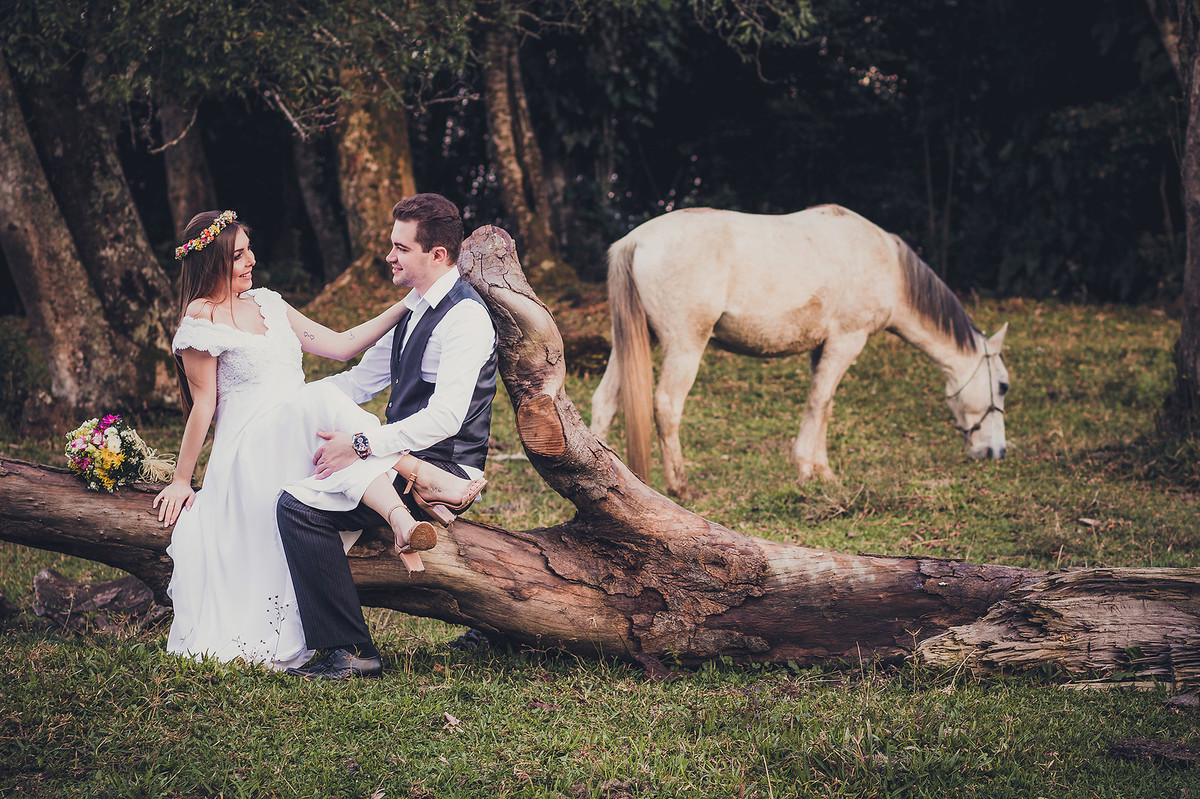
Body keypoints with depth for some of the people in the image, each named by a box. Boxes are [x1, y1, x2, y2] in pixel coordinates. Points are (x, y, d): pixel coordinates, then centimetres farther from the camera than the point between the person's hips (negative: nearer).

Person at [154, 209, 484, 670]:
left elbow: (340, 346, 17)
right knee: (320, 401, -34)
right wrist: (181, 481, 0)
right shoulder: (202, 321, -2)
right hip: (251, 447, -6)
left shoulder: (267, 303, 19)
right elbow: (203, 405, 0)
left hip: (300, 434, 6)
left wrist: (405, 306, 12)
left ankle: (400, 521, -53)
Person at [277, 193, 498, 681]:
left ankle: (352, 652, -19)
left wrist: (362, 445, -27)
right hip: (404, 454, 10)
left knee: (298, 506, -22)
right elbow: (363, 379, 20)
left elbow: (445, 417, -26)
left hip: (440, 470, -10)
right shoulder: (415, 309, 15)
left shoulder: (465, 318, -17)